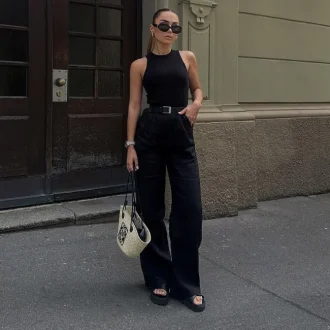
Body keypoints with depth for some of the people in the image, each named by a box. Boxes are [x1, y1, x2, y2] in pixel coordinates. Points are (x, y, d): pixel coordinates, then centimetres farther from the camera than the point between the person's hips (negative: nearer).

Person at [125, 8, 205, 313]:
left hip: (181, 135, 1)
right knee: (152, 208, 4)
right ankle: (158, 279, 20)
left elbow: (197, 89, 21)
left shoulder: (187, 58, 10)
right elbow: (134, 105, 2)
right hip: (149, 134, -1)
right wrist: (130, 144, -5)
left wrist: (196, 103, -2)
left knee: (190, 209, -5)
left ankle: (187, 284, 9)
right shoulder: (140, 65, 5)